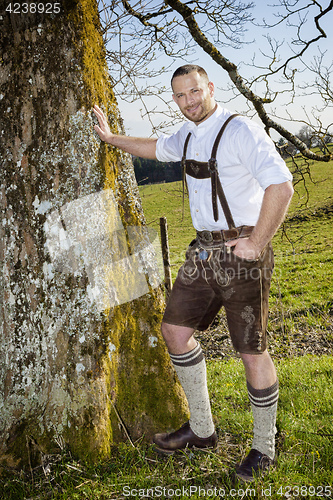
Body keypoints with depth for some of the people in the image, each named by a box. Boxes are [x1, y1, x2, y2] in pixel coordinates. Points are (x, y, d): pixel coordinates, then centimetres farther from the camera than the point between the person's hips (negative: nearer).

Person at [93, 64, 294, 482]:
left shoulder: (240, 130, -14)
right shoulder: (188, 135, 13)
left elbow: (281, 185, -24)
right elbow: (157, 148, 35)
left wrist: (257, 243, -21)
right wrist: (111, 138, 40)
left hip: (241, 252, -8)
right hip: (203, 251, 9)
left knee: (252, 351, -1)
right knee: (174, 329, 10)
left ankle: (264, 449, 20)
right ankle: (201, 430, 24)